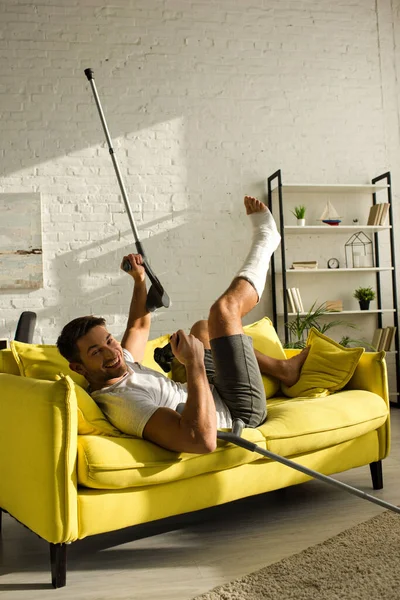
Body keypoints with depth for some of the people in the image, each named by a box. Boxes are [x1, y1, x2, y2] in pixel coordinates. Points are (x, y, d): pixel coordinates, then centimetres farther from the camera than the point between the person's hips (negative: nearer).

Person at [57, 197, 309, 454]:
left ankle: (283, 368, 29)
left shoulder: (119, 366, -5)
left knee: (203, 328, 28)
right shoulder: (120, 402, -34)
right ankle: (265, 237, 13)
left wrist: (140, 279, 13)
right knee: (225, 309, -17)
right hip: (240, 413, -9)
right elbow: (201, 440, -49)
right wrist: (194, 363, -44)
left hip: (216, 397, 9)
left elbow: (139, 326, 18)